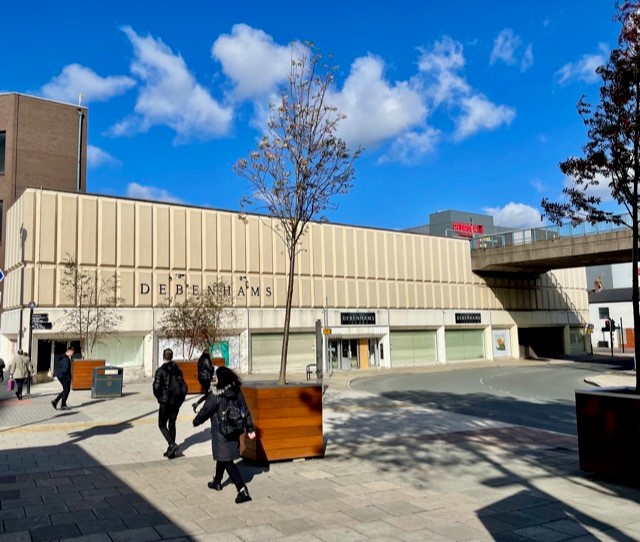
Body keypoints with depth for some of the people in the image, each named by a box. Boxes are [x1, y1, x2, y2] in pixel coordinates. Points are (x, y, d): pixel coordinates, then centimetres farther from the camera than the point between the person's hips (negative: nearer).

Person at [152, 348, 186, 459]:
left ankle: (172, 444, -11)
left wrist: (159, 397, 2)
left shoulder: (161, 370, -12)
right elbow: (184, 387, 4)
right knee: (172, 425, 14)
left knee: (162, 425, 8)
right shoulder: (177, 370, 3)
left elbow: (156, 387, -17)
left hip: (165, 402, -5)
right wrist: (180, 399, 13)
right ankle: (171, 450, 16)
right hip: (176, 402, 5)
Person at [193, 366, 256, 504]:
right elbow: (245, 411, 2)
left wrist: (196, 421, 10)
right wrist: (250, 428, 9)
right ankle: (217, 482, 44)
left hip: (221, 434, -7)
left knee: (227, 461, -3)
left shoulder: (215, 395, -20)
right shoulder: (237, 392, -2)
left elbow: (205, 411, -10)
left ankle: (243, 490, -10)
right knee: (222, 456, 26)